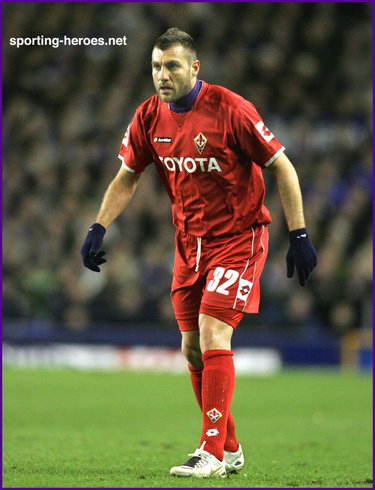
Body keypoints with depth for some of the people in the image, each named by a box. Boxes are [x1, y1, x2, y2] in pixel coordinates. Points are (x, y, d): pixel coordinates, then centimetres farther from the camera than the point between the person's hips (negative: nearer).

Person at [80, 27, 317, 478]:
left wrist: (299, 235, -15)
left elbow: (281, 167, -12)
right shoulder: (149, 116, -2)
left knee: (212, 334, -18)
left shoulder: (229, 110, -19)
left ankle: (213, 453, -14)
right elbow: (127, 177, 11)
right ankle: (229, 449, 21)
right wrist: (98, 229, 0)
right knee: (193, 348, 7)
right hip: (189, 240, 6)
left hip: (238, 236, -6)